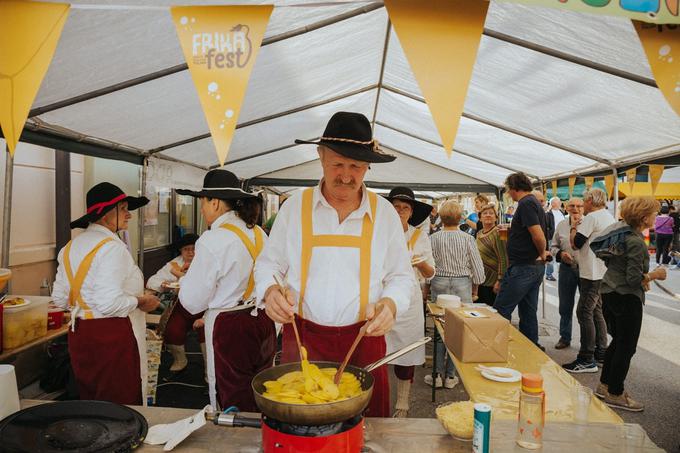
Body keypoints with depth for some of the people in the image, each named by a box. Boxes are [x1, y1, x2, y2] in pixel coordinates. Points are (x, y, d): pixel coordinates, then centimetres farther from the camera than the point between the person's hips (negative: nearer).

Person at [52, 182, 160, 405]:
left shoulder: (71, 246, 8)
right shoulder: (111, 247, -18)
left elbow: (59, 298, 13)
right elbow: (110, 303, -25)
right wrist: (139, 301, -10)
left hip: (79, 334, 9)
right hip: (112, 336, -9)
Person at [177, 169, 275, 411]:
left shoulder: (213, 240, -16)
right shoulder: (259, 233, 4)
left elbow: (193, 301, -11)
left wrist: (184, 279, 9)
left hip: (230, 329, -7)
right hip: (263, 323, 7)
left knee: (234, 406, 8)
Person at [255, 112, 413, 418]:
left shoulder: (384, 212, 2)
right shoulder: (295, 206, 0)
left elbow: (401, 276, 8)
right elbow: (268, 264, 7)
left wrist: (390, 304, -11)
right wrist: (270, 291, -13)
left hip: (363, 339, 1)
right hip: (301, 337, 0)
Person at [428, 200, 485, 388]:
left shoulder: (433, 238, -4)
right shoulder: (467, 239, -5)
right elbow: (477, 266, -1)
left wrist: (428, 283, 12)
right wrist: (475, 286, 15)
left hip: (439, 283, 1)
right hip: (462, 284, -1)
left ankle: (438, 374, 12)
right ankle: (450, 375, 13)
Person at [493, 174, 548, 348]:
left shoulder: (525, 204, -16)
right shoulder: (535, 203, 15)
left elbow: (538, 235, -23)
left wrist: (542, 253, -7)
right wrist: (516, 234, 29)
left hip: (522, 268, -10)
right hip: (535, 267, 10)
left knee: (501, 311, -3)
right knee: (528, 312, 14)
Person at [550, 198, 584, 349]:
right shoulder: (561, 225, 7)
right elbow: (553, 246, 11)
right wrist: (560, 253, -8)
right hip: (567, 268, 4)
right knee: (565, 305, 13)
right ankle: (565, 337, 27)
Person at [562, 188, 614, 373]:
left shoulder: (591, 217, -14)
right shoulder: (609, 217, 17)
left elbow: (576, 243, -15)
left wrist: (573, 230, 2)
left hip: (593, 273, -10)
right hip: (604, 272, 10)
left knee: (584, 312, -8)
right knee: (596, 311, 17)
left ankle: (587, 360, -8)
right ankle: (601, 352, 23)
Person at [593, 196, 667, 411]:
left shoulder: (619, 231, 4)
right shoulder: (636, 242, -22)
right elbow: (634, 280, -24)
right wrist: (655, 274, -7)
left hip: (609, 293, 9)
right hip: (627, 298, -9)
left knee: (617, 341, 21)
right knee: (626, 347, 5)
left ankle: (604, 385, 31)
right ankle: (615, 394, 16)